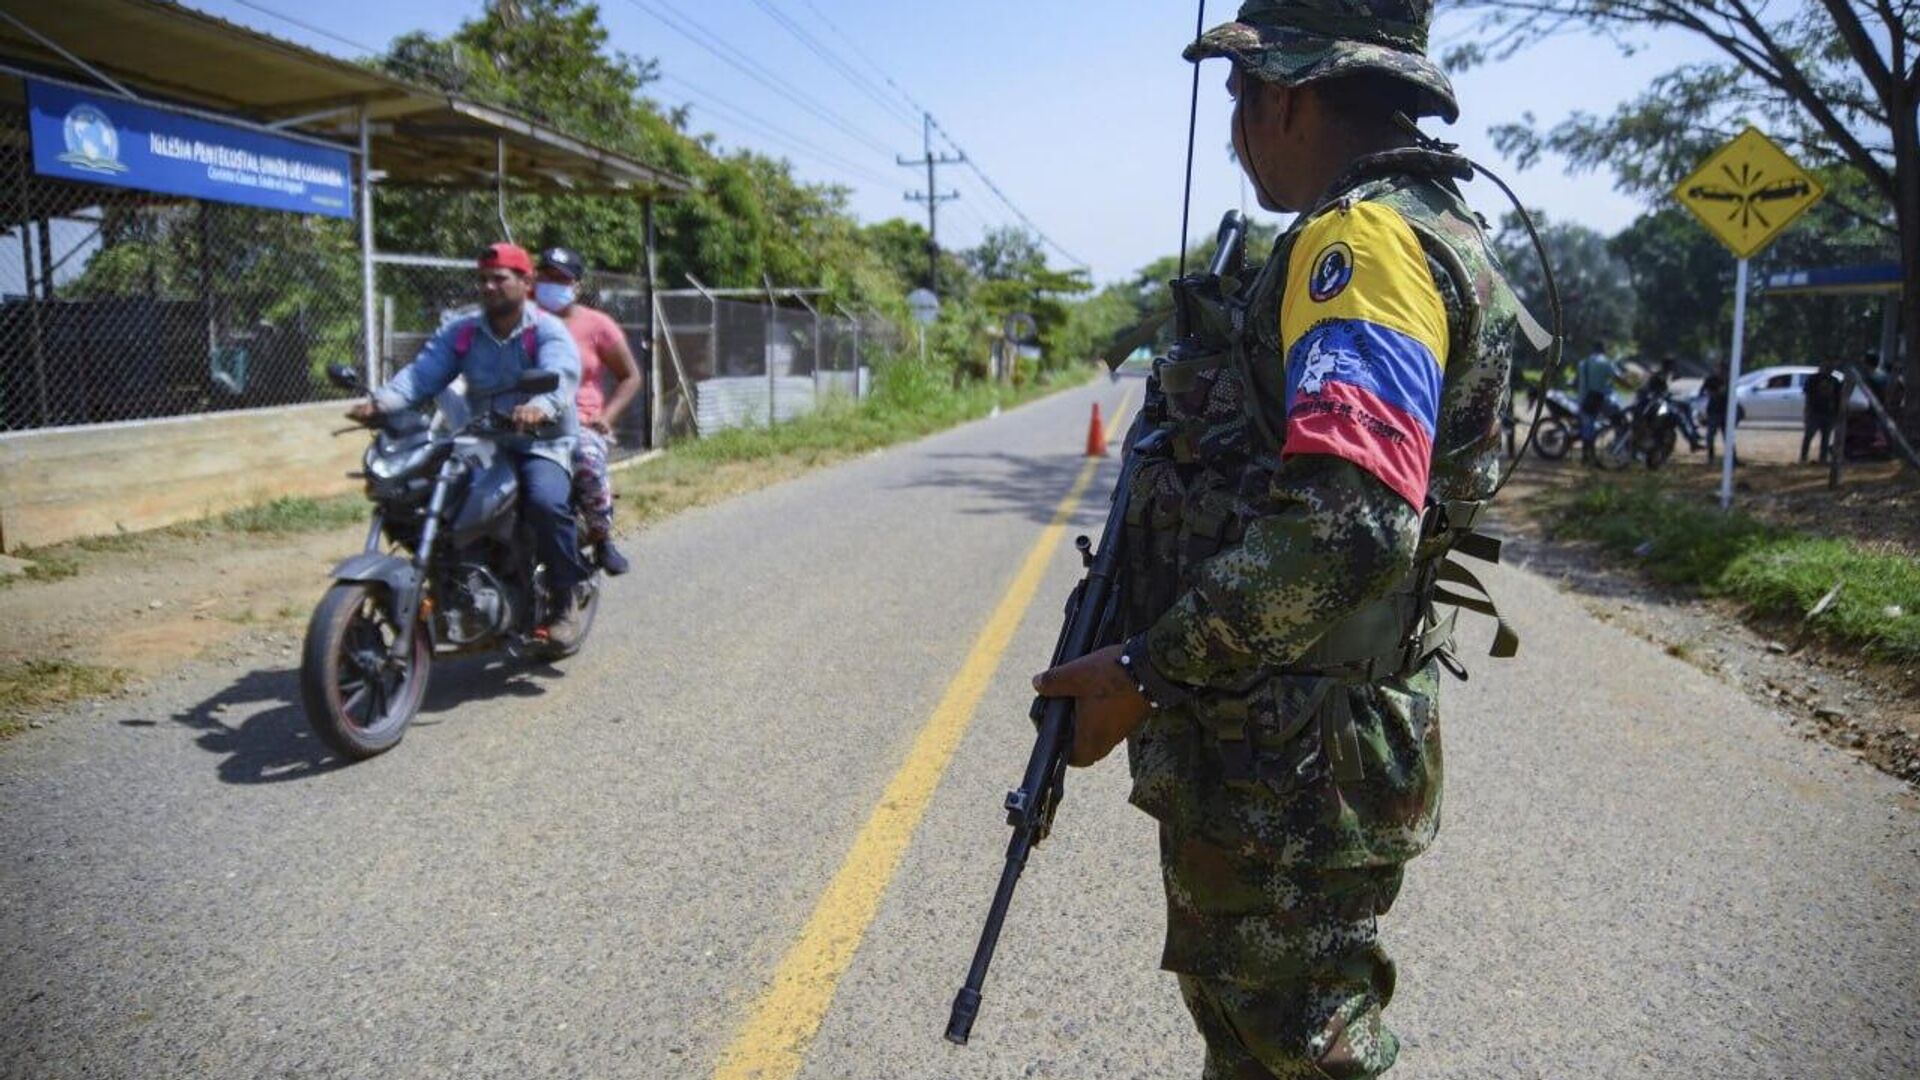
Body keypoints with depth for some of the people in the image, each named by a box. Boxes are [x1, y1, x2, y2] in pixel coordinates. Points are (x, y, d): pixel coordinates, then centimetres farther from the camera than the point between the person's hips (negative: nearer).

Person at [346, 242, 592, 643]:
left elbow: (560, 376, -26)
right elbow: (422, 372, -5)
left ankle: (566, 598, -15)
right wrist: (381, 401, -25)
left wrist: (540, 406, -50)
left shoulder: (547, 331, -5)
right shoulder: (461, 333, 10)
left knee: (545, 502, -34)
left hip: (542, 444, -5)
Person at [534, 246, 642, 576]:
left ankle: (602, 539, -12)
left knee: (588, 463, -34)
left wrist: (607, 416, -2)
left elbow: (630, 377, 13)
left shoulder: (596, 324, 9)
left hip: (581, 422, -1)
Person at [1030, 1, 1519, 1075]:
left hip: (1293, 777, -10)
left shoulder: (1370, 238, -18)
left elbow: (1346, 522, -31)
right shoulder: (1423, 225, 16)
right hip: (1271, 754, 10)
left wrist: (1148, 670, -23)